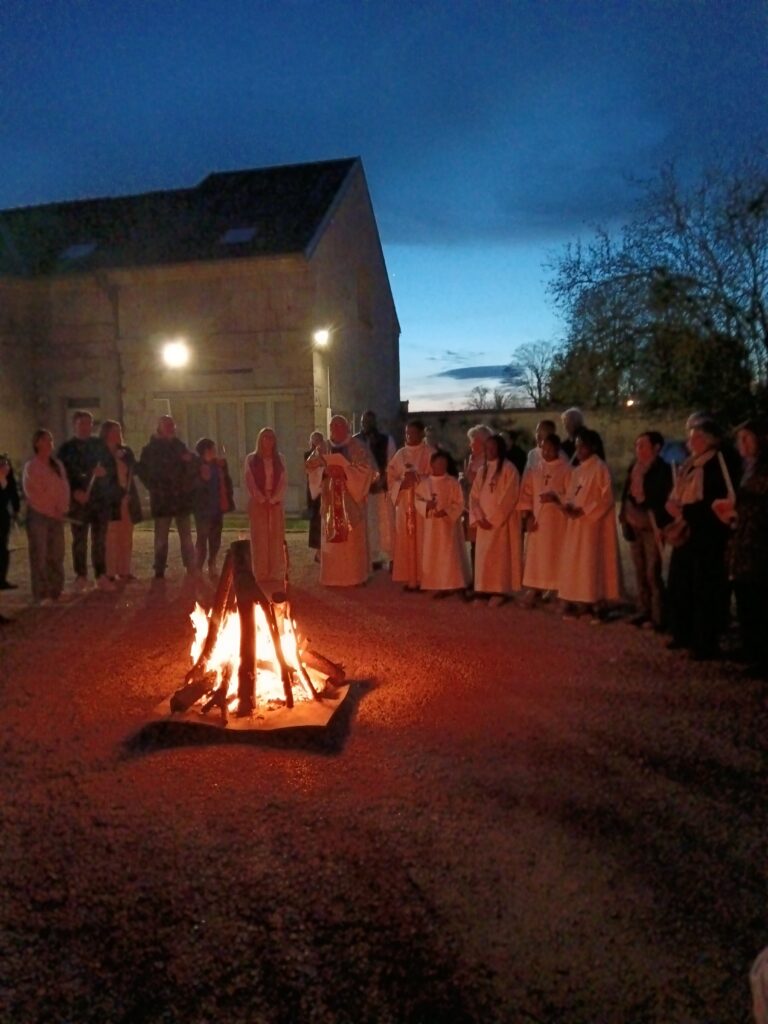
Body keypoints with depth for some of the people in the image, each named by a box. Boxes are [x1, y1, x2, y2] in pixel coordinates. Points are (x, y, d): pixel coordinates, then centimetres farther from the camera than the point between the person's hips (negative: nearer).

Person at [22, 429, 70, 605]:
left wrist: (62, 509, -4)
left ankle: (55, 591, 13)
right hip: (38, 515, -5)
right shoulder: (31, 466, -5)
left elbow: (64, 488, 10)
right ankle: (41, 594, -2)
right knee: (39, 555, -5)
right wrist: (50, 510, -11)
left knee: (56, 555, 5)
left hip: (57, 515, 5)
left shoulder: (58, 465, 12)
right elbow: (32, 493, -9)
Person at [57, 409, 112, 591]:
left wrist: (104, 471, -10)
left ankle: (101, 576, 8)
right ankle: (81, 577, 7)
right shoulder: (66, 448, 4)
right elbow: (63, 475, -1)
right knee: (79, 540, 0)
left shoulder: (99, 444, 13)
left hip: (100, 497, 2)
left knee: (100, 539, 4)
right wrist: (74, 491, -15)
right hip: (79, 499, -2)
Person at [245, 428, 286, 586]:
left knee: (276, 537, -1)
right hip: (258, 502, -1)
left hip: (276, 502, 2)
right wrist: (262, 499, -12)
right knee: (259, 537, -2)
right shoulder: (251, 459, 3)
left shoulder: (280, 459, 8)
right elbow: (250, 482, -3)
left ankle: (276, 573, 2)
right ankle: (261, 573, 0)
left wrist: (273, 499, -10)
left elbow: (283, 482, 3)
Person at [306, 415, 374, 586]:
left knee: (353, 539, -2)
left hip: (351, 499, -3)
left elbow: (366, 469, -9)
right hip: (331, 500, 3)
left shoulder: (358, 448, 0)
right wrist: (324, 471, -17)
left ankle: (355, 576, 5)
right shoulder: (324, 448, 10)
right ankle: (333, 576, 9)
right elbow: (311, 466, 3)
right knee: (331, 539, 2)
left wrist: (344, 471, -21)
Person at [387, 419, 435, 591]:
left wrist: (417, 477, -20)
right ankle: (409, 578, 9)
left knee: (422, 541, -6)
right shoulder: (400, 454, 12)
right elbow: (391, 478, 11)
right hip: (404, 504, 4)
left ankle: (423, 578, 0)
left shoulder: (430, 453, -1)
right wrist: (401, 484, -9)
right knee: (405, 541, 3)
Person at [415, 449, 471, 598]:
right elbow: (417, 500, 6)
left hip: (448, 524, -3)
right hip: (431, 525, 4)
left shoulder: (453, 483, -4)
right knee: (433, 556, 7)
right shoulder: (424, 483, 5)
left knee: (449, 556, -3)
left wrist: (446, 512, -20)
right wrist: (426, 505, -15)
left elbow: (459, 504, -6)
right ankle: (437, 585, 16)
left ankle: (450, 585, 3)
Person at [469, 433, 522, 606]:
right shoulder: (482, 471, 13)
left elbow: (509, 498, -14)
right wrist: (479, 517, -5)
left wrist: (493, 519, -15)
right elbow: (474, 496, 10)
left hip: (501, 521, -7)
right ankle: (486, 590, 12)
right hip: (484, 521, 7)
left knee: (499, 556, -6)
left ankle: (500, 591, -1)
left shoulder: (509, 469, -8)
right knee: (483, 556, 6)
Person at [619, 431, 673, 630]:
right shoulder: (634, 467, 9)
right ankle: (643, 611, 25)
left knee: (652, 573, -3)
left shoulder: (662, 469, -11)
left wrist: (659, 527, -16)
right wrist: (624, 517, 7)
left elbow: (663, 500, -14)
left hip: (651, 527, -7)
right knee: (640, 572, 14)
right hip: (634, 526, 7)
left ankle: (658, 617, 7)